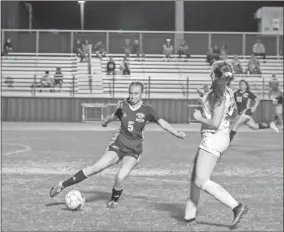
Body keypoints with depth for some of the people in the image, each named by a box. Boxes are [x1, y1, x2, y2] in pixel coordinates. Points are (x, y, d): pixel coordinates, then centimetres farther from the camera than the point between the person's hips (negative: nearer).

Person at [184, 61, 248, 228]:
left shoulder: (219, 94, -18)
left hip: (214, 138, -10)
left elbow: (215, 123, -23)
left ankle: (237, 207, -17)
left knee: (201, 181, -12)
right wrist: (205, 97, 18)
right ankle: (190, 216, 21)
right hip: (216, 138, 10)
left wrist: (199, 117, -7)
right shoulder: (227, 92, 10)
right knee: (192, 177, 14)